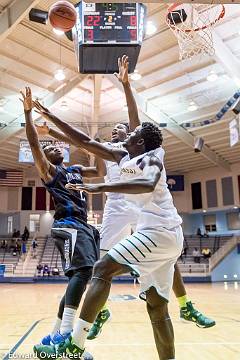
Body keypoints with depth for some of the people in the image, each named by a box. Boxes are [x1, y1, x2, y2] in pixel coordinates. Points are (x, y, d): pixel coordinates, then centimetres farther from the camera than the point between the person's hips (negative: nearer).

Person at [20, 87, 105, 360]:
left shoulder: (75, 170, 26)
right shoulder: (48, 170, 5)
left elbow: (100, 171, 32)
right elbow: (34, 145, -9)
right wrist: (28, 112, -15)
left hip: (82, 226, 8)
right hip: (68, 225, -8)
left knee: (80, 276, 7)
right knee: (82, 270, -27)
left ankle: (55, 335, 16)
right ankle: (65, 335, -31)